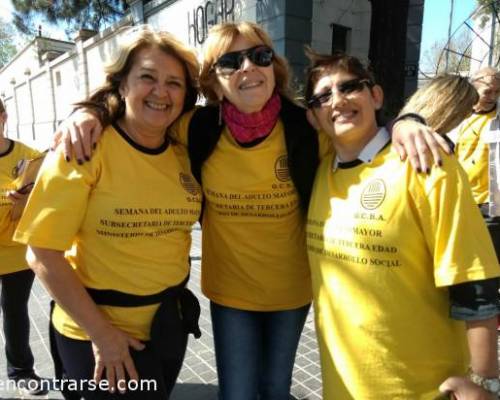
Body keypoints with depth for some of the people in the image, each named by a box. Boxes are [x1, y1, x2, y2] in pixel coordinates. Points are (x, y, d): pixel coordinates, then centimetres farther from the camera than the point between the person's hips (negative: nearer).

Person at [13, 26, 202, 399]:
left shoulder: (183, 155, -2)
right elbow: (43, 252, -17)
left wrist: (177, 295, 4)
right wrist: (99, 332, -16)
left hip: (169, 323, 6)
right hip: (97, 332, -5)